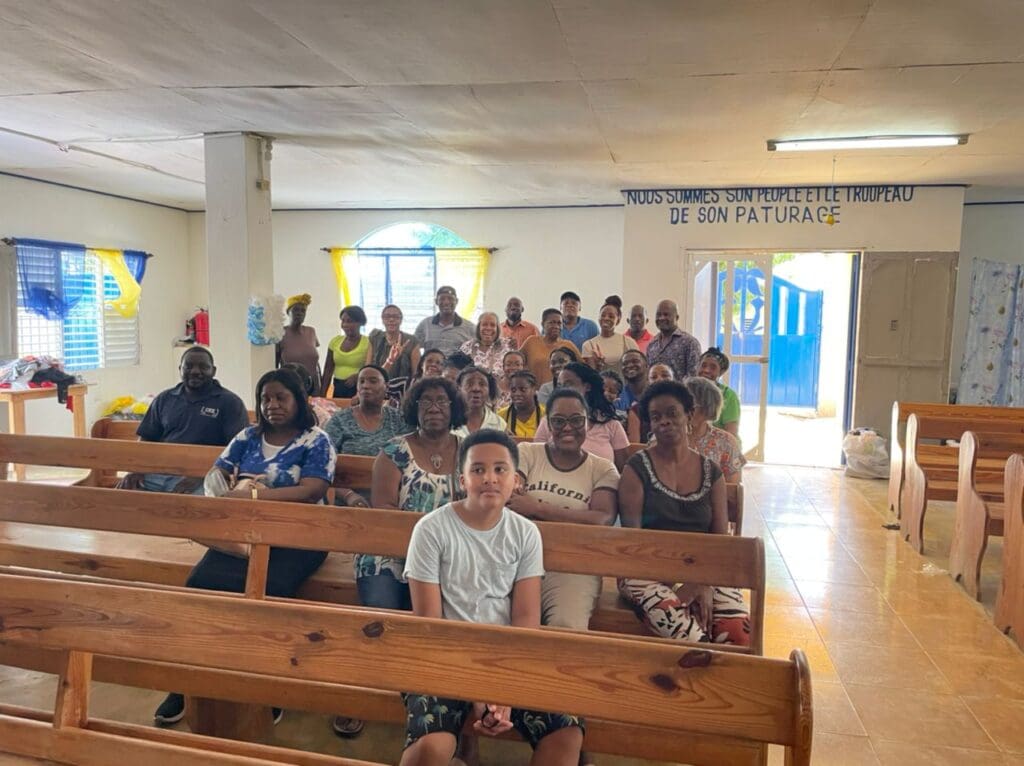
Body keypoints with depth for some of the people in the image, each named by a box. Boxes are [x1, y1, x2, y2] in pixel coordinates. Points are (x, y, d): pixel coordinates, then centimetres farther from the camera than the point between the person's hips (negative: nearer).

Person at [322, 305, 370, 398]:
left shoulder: (368, 342, -7)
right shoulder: (335, 341, 8)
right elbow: (328, 370, 11)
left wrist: (357, 376, -24)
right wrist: (322, 395, 8)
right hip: (338, 389, 5)